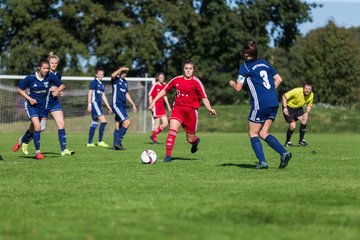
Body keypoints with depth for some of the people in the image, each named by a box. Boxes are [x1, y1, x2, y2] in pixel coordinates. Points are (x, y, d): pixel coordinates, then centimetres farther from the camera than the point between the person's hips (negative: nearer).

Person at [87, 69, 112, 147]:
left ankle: (89, 142, 13)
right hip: (94, 103, -9)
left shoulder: (102, 84, 17)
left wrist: (108, 106, 19)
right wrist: (89, 105, -16)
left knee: (94, 123, 9)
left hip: (99, 105, 9)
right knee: (103, 121, -15)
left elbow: (103, 96, 21)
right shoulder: (94, 82, -6)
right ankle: (100, 141, -12)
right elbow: (90, 93, -9)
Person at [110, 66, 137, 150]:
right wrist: (121, 69, -32)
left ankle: (115, 145, 14)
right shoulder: (116, 80, -6)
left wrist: (133, 104, 27)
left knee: (118, 126, 10)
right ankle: (118, 142, -15)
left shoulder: (125, 82, 17)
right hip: (117, 104, -8)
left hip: (123, 106, 8)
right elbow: (113, 75, -32)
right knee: (127, 122, -19)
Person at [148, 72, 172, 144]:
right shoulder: (155, 85, -9)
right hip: (155, 106, -7)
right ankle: (154, 138, 8)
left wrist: (168, 105, 19)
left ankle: (154, 135, 16)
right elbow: (150, 96, -8)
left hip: (161, 106, 7)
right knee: (157, 124, -5)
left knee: (166, 123, 3)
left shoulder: (164, 85, 10)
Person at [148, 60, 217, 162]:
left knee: (190, 139, 6)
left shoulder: (196, 82, -5)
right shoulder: (177, 80, 4)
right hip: (177, 108, 2)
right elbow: (164, 90, 15)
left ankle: (196, 141, 46)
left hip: (191, 110, -2)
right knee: (172, 129, -22)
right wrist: (154, 100, 8)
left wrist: (210, 109, -21)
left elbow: (204, 98, -5)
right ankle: (168, 156, -20)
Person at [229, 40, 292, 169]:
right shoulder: (264, 63, 17)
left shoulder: (245, 66, -2)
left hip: (260, 104, -6)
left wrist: (231, 83, 19)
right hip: (274, 103, 6)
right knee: (263, 133, 11)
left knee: (253, 133, 6)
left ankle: (262, 162, -6)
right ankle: (283, 152, -8)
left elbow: (238, 87, -2)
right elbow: (279, 79, 18)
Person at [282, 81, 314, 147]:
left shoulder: (311, 95, -11)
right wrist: (285, 108, -31)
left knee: (304, 119, -18)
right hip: (289, 107, -5)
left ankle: (301, 140, -2)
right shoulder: (297, 91, -29)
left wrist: (307, 113, -13)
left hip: (298, 108, 5)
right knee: (293, 126, -16)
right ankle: (287, 142, 9)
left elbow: (309, 105, 6)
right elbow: (284, 96, -23)